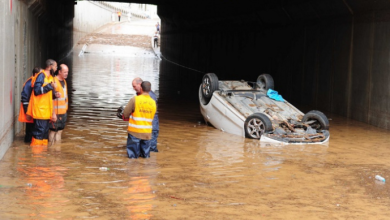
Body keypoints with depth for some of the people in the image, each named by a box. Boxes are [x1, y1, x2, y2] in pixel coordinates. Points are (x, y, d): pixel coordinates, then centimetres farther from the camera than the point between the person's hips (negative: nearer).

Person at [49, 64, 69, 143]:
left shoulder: (64, 81, 13)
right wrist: (53, 113, -20)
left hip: (63, 112, 8)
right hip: (56, 112, -8)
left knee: (60, 130, 12)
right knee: (53, 130, -1)